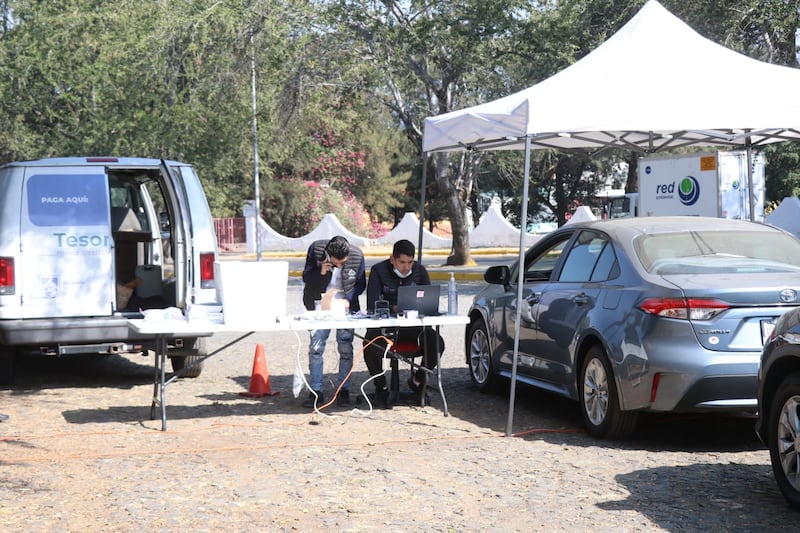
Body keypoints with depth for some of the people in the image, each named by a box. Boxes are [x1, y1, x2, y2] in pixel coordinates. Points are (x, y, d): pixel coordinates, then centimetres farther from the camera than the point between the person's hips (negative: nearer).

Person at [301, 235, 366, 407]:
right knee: (316, 346, -6)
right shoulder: (316, 250, -13)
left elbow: (360, 283, 2)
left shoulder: (357, 256, -11)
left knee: (345, 348, -1)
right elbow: (306, 277, -4)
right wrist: (320, 272, -24)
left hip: (345, 305, 0)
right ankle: (316, 392, 0)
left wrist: (349, 299, -14)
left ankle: (344, 390, 9)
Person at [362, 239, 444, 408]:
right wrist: (394, 308, -28)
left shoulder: (420, 271, 4)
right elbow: (372, 305, -12)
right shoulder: (379, 271, -5)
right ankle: (381, 388, -8)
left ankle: (417, 381, 6)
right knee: (371, 345, -34)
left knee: (436, 343, -23)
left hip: (413, 324, 3)